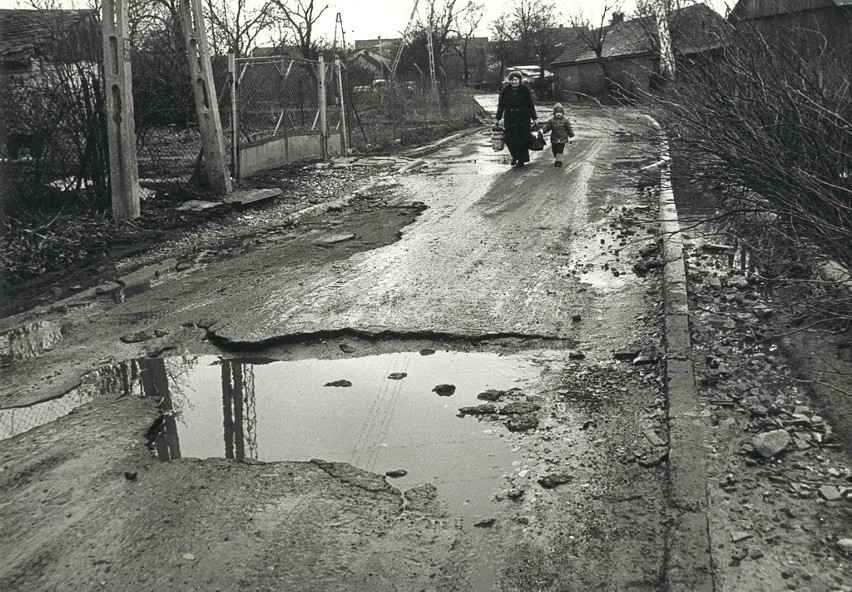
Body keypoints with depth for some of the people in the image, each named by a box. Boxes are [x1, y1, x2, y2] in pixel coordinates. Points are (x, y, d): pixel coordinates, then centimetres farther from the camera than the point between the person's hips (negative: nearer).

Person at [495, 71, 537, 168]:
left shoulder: (525, 89, -3)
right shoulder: (505, 90, 1)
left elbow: (530, 105, 2)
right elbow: (501, 105, 6)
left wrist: (534, 118, 3)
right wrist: (498, 118, 7)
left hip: (524, 118, -1)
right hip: (509, 118, 1)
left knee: (523, 139, 0)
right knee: (509, 138, -3)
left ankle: (521, 160, 14)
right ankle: (515, 156, 22)